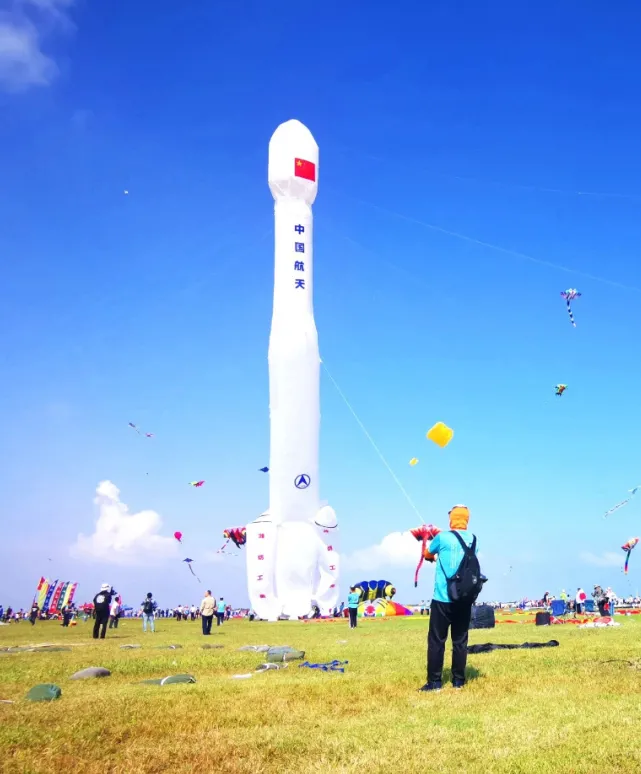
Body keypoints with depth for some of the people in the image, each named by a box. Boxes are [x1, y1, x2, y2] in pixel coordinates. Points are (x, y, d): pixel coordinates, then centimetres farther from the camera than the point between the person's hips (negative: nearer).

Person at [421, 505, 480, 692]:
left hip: (443, 599, -4)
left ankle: (434, 682, 0)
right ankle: (458, 680, 14)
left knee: (436, 641, 1)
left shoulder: (443, 537, -7)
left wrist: (435, 556, 35)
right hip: (464, 599, 4)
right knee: (460, 641, 10)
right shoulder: (473, 539, 4)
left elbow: (427, 555, 11)